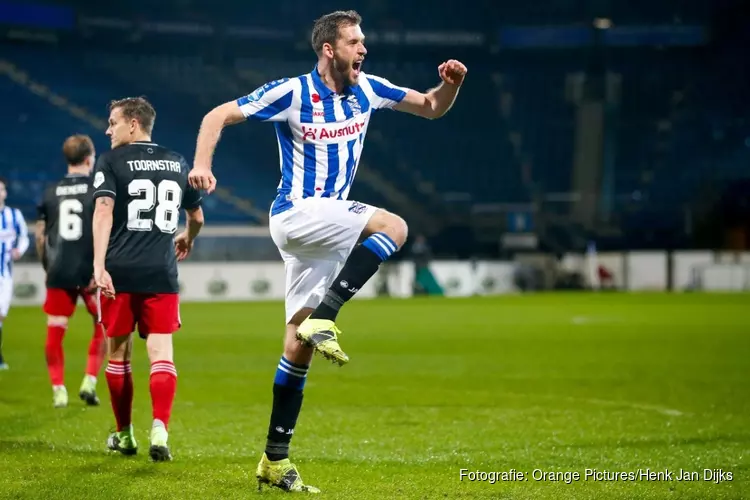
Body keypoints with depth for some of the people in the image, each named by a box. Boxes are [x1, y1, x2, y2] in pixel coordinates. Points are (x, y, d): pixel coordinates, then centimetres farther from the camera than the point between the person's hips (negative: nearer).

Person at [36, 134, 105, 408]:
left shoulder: (50, 193, 8)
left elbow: (40, 235, 10)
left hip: (58, 272, 3)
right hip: (89, 272, -3)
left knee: (55, 332, 8)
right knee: (102, 327, 14)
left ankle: (58, 389, 5)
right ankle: (89, 382, 5)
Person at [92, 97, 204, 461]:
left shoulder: (112, 161, 0)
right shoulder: (178, 164, 14)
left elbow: (103, 212, -14)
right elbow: (197, 218, 25)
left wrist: (99, 266, -21)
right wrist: (187, 239, 47)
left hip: (120, 272, -2)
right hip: (162, 274, 2)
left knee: (118, 353, 11)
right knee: (161, 353, -2)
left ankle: (124, 435, 21)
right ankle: (160, 429, -22)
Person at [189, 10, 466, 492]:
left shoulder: (367, 89, 6)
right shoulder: (293, 93, -11)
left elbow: (432, 107, 16)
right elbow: (219, 115, -8)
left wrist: (450, 85, -5)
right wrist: (202, 164, -24)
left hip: (327, 220, 6)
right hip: (296, 213, -6)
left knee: (299, 344, 5)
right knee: (394, 227, -25)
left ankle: (275, 459, 8)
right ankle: (322, 320, -24)